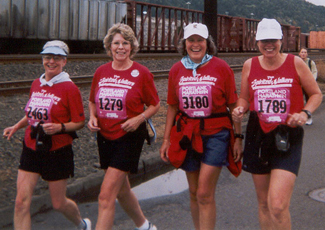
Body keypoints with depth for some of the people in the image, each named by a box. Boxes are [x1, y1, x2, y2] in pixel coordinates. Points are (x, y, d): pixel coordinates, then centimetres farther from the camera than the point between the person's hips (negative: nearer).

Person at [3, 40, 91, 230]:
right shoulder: (36, 84, 7)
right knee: (22, 201, -4)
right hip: (31, 149, 5)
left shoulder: (69, 88, -11)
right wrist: (16, 127, 6)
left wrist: (60, 127, -25)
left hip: (57, 152, -5)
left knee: (59, 203, 9)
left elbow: (79, 122, -9)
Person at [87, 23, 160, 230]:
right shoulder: (101, 72, 5)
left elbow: (155, 105, -1)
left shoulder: (141, 73, -7)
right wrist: (93, 118, -2)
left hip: (129, 137, -6)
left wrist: (139, 118, -17)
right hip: (105, 136, 6)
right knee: (121, 190, 20)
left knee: (106, 195, -12)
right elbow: (93, 101, 17)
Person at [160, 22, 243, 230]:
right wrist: (166, 139, 8)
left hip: (215, 135, -4)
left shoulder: (221, 67, -5)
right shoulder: (177, 70, 4)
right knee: (194, 192, 12)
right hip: (187, 135, 4)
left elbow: (234, 106, -3)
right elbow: (172, 107, 10)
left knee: (205, 194, -7)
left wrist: (238, 138, -4)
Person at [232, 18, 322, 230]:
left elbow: (316, 94, 8)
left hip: (288, 137, -3)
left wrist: (305, 113, -11)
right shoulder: (250, 65, 5)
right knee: (264, 202, 13)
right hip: (257, 136, 4)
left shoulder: (295, 63, -2)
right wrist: (240, 110, -6)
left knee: (278, 205, -15)